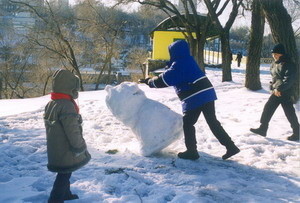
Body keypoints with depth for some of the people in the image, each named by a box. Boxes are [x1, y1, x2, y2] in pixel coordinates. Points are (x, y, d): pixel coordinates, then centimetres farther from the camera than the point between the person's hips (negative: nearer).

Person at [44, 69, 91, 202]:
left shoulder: (50, 104, 5)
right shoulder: (67, 106, -25)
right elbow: (73, 132, -25)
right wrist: (81, 148, -12)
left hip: (55, 149, 9)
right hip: (66, 151, -9)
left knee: (65, 173, 25)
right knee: (64, 174, 2)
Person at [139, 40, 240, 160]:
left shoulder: (178, 64, -11)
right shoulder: (188, 60, 17)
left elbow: (164, 80, -10)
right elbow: (170, 75, 26)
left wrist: (149, 81, 4)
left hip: (195, 98, -9)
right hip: (207, 94, 9)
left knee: (187, 124, 8)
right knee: (213, 122, 13)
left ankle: (192, 151, 13)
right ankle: (230, 146, 13)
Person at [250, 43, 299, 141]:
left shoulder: (288, 64, -16)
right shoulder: (275, 64, 11)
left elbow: (289, 79, -24)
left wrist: (280, 88, -27)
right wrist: (273, 87, 12)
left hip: (285, 93, -8)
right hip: (276, 91, 8)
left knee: (290, 113, -1)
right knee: (268, 109, 8)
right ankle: (262, 129, 17)